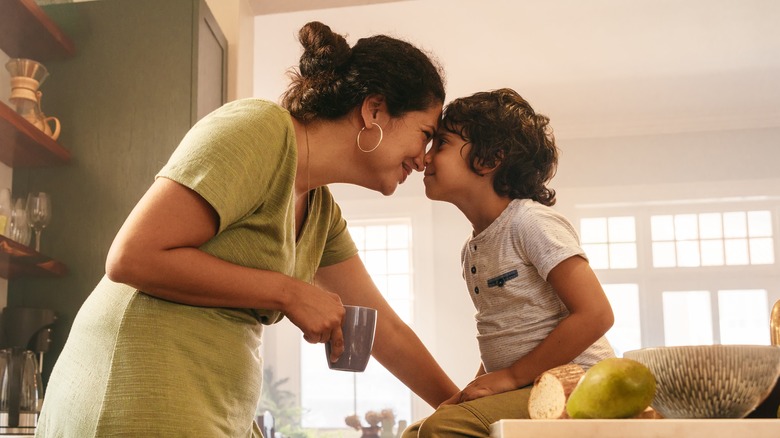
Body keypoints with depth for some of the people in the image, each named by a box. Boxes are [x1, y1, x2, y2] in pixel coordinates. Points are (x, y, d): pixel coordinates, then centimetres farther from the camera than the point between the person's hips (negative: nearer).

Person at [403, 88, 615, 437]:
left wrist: (511, 376, -17)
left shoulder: (530, 221, -12)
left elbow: (595, 314, -19)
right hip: (521, 391, 9)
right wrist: (478, 387, 4)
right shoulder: (472, 249, 15)